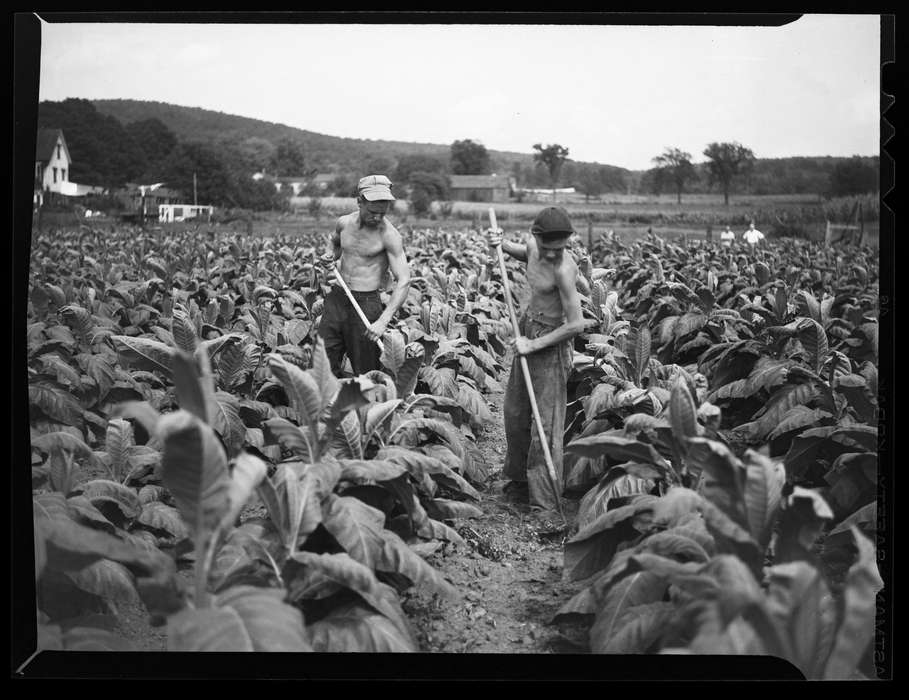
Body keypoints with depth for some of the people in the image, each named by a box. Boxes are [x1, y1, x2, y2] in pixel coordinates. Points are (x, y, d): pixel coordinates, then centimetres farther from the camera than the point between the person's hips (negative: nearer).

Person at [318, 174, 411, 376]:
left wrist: (383, 321, -25)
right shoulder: (344, 223, 2)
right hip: (336, 298, 5)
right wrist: (329, 256, 4)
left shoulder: (389, 235, -14)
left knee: (367, 373, -1)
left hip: (366, 304, -5)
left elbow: (403, 281, -17)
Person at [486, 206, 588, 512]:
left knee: (545, 421, -2)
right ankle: (521, 478, 38)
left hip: (551, 340, -8)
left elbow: (576, 324, -27)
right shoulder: (532, 245, -6)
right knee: (515, 408, 19)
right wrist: (501, 244, 2)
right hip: (527, 326, 8)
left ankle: (544, 500, 9)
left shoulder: (563, 268, -28)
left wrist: (534, 344, -21)